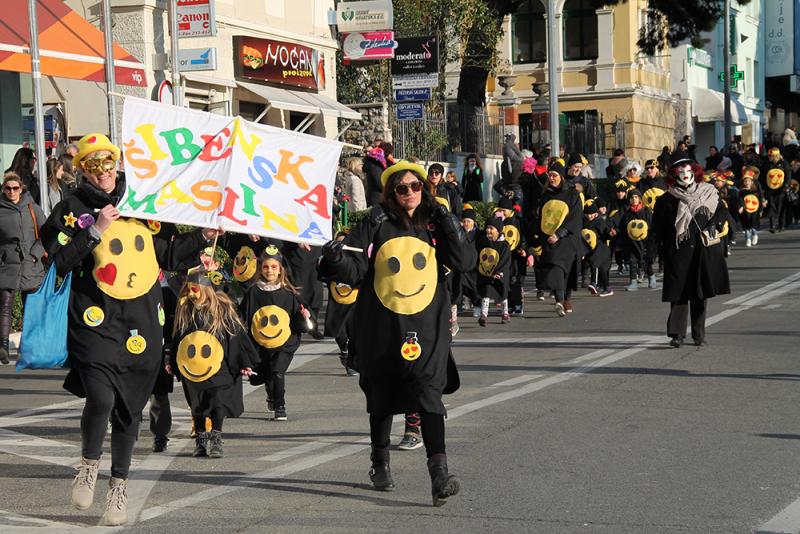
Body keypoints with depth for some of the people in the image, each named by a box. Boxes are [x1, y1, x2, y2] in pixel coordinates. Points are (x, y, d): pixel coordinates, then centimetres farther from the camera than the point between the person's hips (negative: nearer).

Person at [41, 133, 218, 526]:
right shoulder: (71, 209, 3)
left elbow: (166, 256, 21)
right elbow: (60, 262, -8)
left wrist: (202, 238, 10)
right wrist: (95, 231, -14)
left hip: (142, 320, 4)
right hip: (96, 318, -3)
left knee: (129, 406, 9)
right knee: (101, 398, -19)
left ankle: (119, 485, 24)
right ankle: (89, 465, 9)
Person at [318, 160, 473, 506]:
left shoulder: (434, 224, 5)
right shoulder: (377, 225, 1)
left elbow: (465, 262, -1)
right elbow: (356, 270, -4)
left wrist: (450, 228, -13)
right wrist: (335, 258, -24)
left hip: (427, 324, -1)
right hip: (382, 325, 1)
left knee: (428, 389, -17)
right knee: (382, 394, 13)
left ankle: (439, 471, -22)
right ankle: (380, 463, 33)